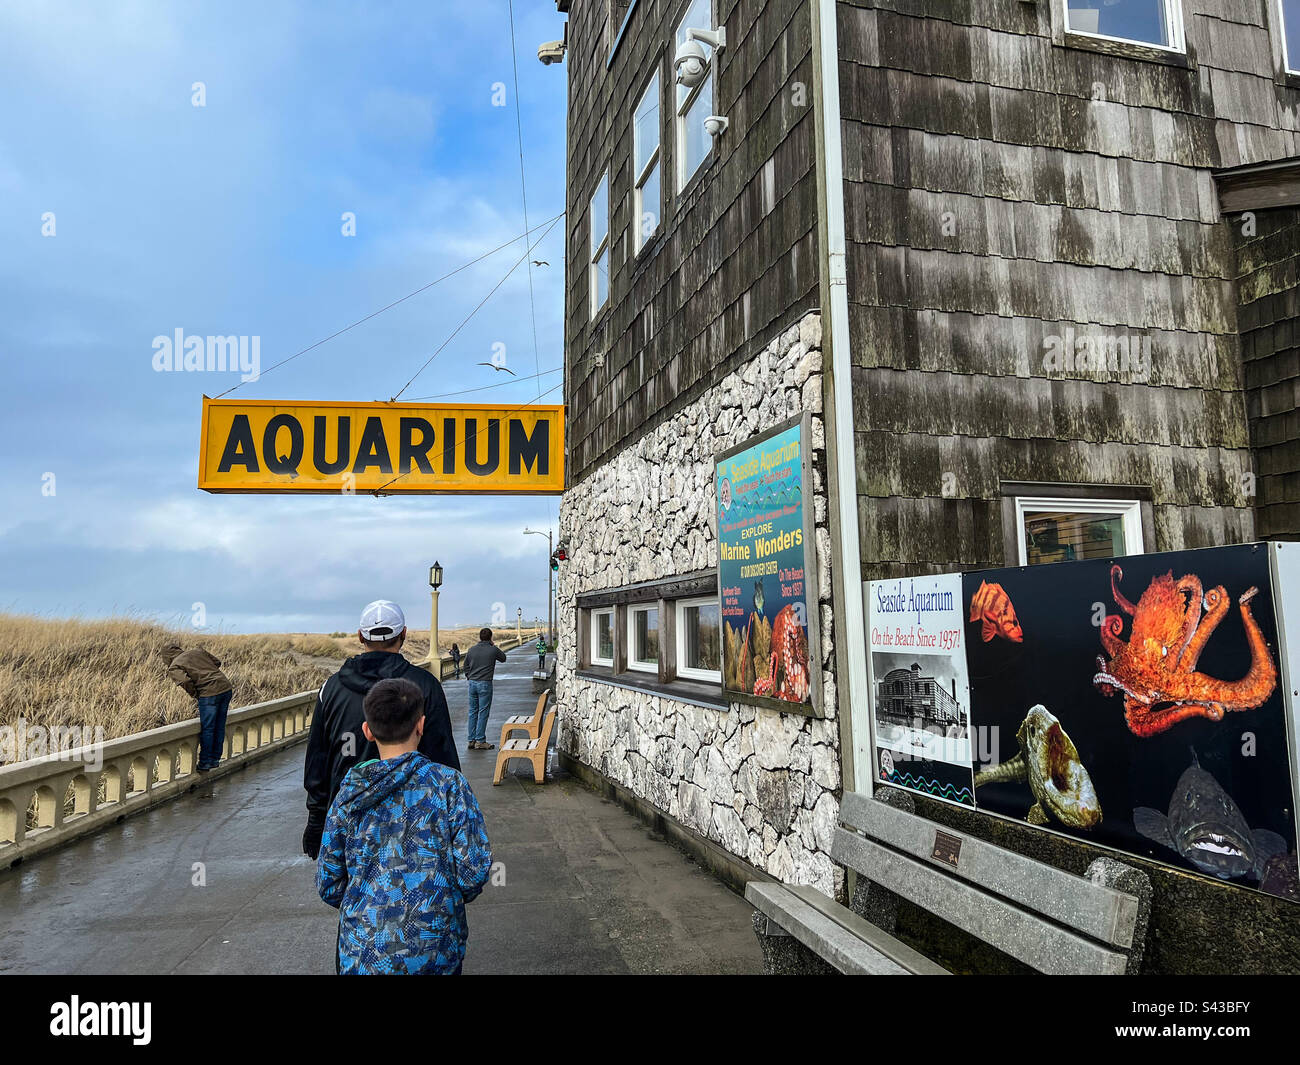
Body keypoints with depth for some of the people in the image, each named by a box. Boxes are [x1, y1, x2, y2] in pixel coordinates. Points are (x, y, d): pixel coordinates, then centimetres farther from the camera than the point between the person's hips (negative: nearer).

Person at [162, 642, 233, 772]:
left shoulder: (174, 668, 2)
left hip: (209, 693, -7)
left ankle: (205, 763, 12)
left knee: (207, 729, 5)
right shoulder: (196, 650, 19)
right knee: (219, 727, 15)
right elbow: (217, 662, 23)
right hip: (226, 687, 7)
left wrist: (195, 695, 1)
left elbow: (185, 681, -15)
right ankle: (215, 759, 26)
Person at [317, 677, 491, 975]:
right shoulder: (449, 785, -11)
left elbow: (328, 884, 1)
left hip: (361, 952, 2)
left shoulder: (349, 791, -4)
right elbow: (473, 871, -13)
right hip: (434, 953, -1)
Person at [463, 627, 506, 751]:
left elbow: (466, 666, 13)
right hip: (485, 684, -4)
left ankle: (471, 740, 14)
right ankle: (480, 741, -1)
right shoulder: (493, 650, -7)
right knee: (483, 713, -1)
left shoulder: (471, 650, 5)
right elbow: (503, 658, 12)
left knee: (473, 712, 11)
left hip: (472, 683, 5)